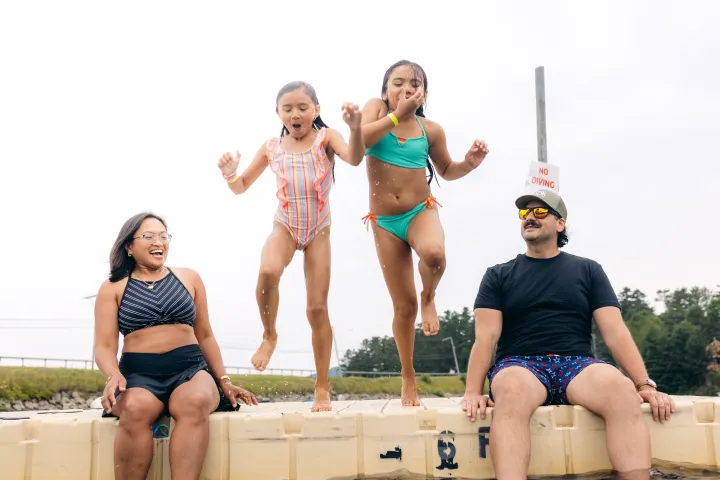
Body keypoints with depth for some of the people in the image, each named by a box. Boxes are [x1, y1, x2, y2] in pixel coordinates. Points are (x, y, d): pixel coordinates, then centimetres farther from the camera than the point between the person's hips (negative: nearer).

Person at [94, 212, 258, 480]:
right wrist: (113, 376, -17)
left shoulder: (188, 278, 16)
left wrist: (224, 382, 14)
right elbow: (104, 347, 4)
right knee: (135, 409, -38)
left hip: (189, 368, 1)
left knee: (194, 403, -37)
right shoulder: (112, 288, 11)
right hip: (139, 374, -1)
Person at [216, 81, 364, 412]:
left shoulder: (325, 138, -4)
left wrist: (355, 128, -42)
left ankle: (322, 388, 11)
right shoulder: (271, 148, 4)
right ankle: (269, 335, -6)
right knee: (268, 271, -34)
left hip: (318, 229, -1)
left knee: (318, 307, 0)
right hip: (285, 226, 1)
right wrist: (230, 174, -11)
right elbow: (241, 188, 11)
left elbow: (354, 158, -24)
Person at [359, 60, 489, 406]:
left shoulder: (430, 130, 1)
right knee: (404, 305, 2)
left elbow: (446, 171, 16)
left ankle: (429, 297, -1)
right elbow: (360, 140, -23)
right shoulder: (377, 108, -2)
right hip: (385, 222, 0)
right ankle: (408, 378, 24)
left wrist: (469, 164, -4)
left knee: (434, 253, -38)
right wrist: (397, 115, -21)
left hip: (421, 212, 0)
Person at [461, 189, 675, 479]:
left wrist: (645, 384, -8)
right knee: (511, 389, -39)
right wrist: (473, 392, -13)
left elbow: (615, 331, 6)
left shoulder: (588, 270, 15)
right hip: (519, 365, -1)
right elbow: (485, 338, 2)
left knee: (623, 389, -34)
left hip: (577, 365, 1)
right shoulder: (498, 275, 13)